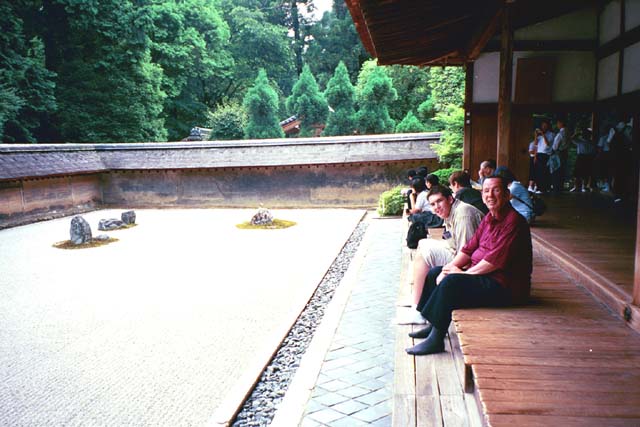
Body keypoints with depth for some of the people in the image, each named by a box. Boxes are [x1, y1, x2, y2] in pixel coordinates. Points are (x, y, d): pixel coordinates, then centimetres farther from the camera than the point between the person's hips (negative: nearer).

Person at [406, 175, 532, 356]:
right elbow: (470, 248, 10)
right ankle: (434, 326, 12)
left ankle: (436, 340, -21)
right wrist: (450, 267, -5)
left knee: (451, 282, -28)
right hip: (482, 275, 10)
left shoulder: (514, 221, -18)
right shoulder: (489, 218, 11)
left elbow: (496, 260, -24)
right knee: (435, 273, 7)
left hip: (504, 286, -10)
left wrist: (465, 273, -17)